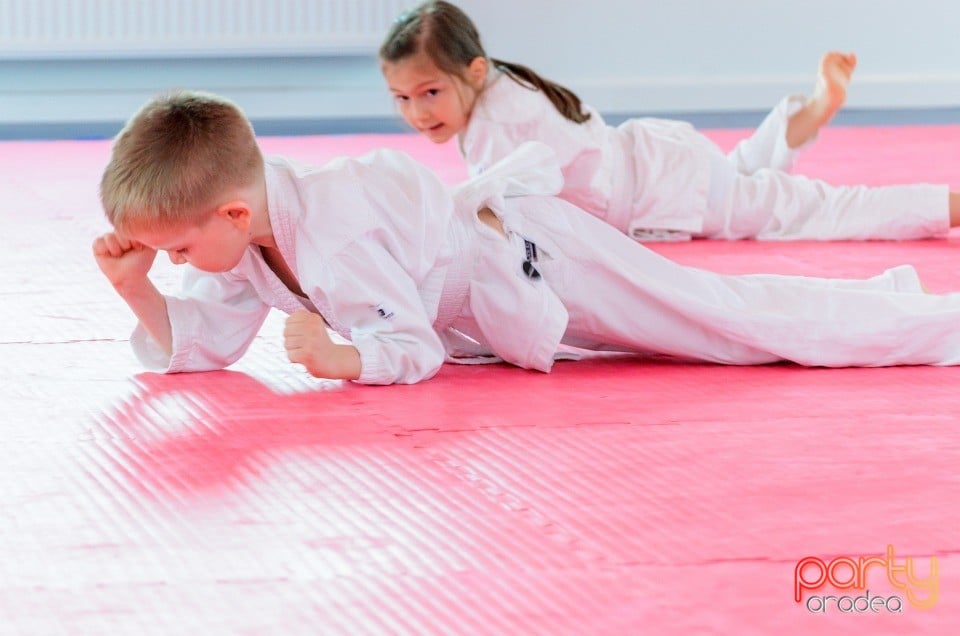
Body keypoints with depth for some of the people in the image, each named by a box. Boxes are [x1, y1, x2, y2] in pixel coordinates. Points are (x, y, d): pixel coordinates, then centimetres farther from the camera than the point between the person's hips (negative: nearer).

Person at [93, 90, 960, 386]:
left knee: (749, 324, -6)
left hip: (531, 258, -9)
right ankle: (888, 300, 36)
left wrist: (338, 357, -46)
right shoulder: (242, 238, -9)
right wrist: (140, 289, -20)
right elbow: (205, 344, -4)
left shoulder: (331, 242, -35)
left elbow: (411, 348, -28)